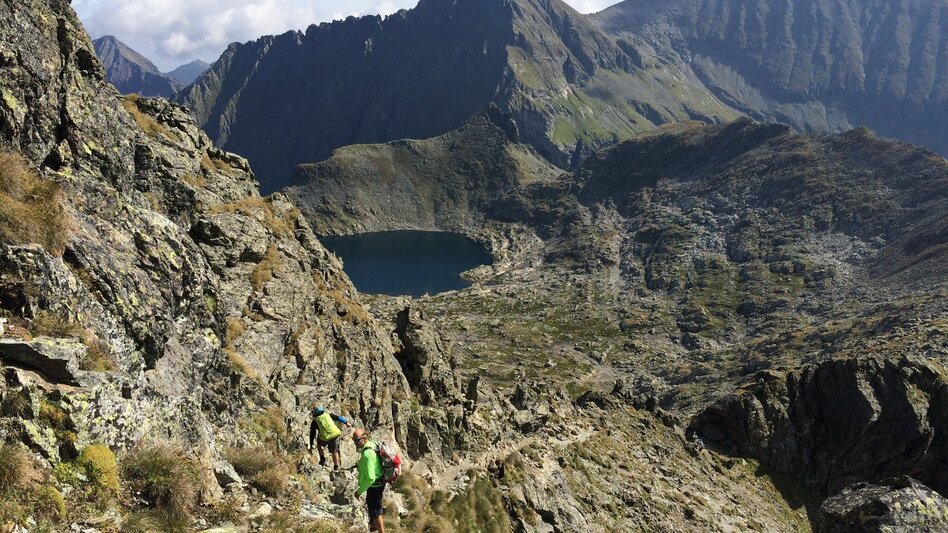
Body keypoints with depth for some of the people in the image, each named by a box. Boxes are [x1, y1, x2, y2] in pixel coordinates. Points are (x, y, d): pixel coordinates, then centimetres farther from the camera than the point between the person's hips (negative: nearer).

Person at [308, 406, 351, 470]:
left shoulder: (314, 421, 12)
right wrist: (346, 422, 16)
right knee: (335, 452, 21)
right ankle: (336, 467, 28)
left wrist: (311, 445, 21)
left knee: (319, 443, 32)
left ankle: (322, 459, 28)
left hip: (325, 438, -2)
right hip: (335, 434, 2)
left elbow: (312, 434, 15)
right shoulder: (328, 414, 16)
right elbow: (337, 418, 12)